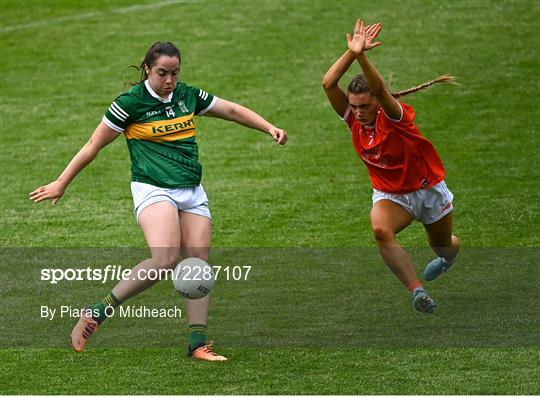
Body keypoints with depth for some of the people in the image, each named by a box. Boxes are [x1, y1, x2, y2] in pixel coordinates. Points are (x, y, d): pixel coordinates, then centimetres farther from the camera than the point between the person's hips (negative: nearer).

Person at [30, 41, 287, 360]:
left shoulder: (188, 95, 9)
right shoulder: (130, 103, -6)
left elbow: (232, 110, 22)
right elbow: (94, 145, 1)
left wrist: (270, 128, 11)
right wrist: (61, 184, 5)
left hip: (192, 193, 6)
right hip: (153, 190, -6)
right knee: (165, 259, -27)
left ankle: (198, 345, -1)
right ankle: (97, 314, -17)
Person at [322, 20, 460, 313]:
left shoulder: (394, 116, -26)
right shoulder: (354, 118, -14)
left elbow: (380, 89, -49)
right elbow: (328, 83, -29)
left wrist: (361, 56, -63)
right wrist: (352, 52, -42)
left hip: (428, 189, -2)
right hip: (389, 195, 2)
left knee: (444, 247, 20)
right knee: (381, 230, -33)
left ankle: (448, 255, 61)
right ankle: (417, 290, -33)